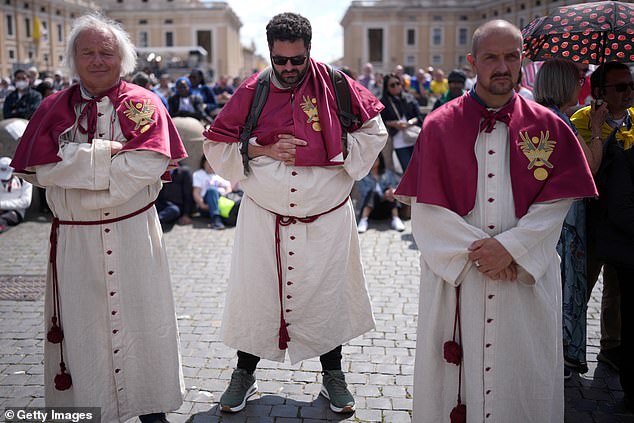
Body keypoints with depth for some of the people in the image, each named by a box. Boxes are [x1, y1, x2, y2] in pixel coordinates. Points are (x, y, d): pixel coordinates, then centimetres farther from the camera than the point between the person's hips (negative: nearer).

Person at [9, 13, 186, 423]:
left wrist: (78, 162, -12)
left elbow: (150, 163, -15)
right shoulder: (54, 108, 6)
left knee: (140, 317, 8)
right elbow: (39, 167, -7)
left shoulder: (143, 104, 0)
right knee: (82, 324, 9)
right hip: (75, 237, 2)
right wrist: (106, 152, -14)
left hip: (134, 233, -1)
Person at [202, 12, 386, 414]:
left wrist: (337, 149, -11)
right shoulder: (250, 93, -2)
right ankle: (245, 373, 30)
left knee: (328, 293, 11)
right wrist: (264, 149, -12)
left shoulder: (335, 85, -4)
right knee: (254, 293, 8)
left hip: (326, 218, 0)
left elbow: (374, 131, 4)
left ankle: (332, 373, 32)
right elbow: (216, 147, 1)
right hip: (263, 219, 1)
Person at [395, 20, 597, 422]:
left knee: (523, 373, 10)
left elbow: (556, 203, -1)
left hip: (527, 279, 1)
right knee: (457, 371, 9)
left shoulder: (548, 126, 2)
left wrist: (511, 247, -13)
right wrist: (474, 250, -12)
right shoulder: (440, 125, -1)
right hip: (455, 275, -1)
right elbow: (426, 206, -4)